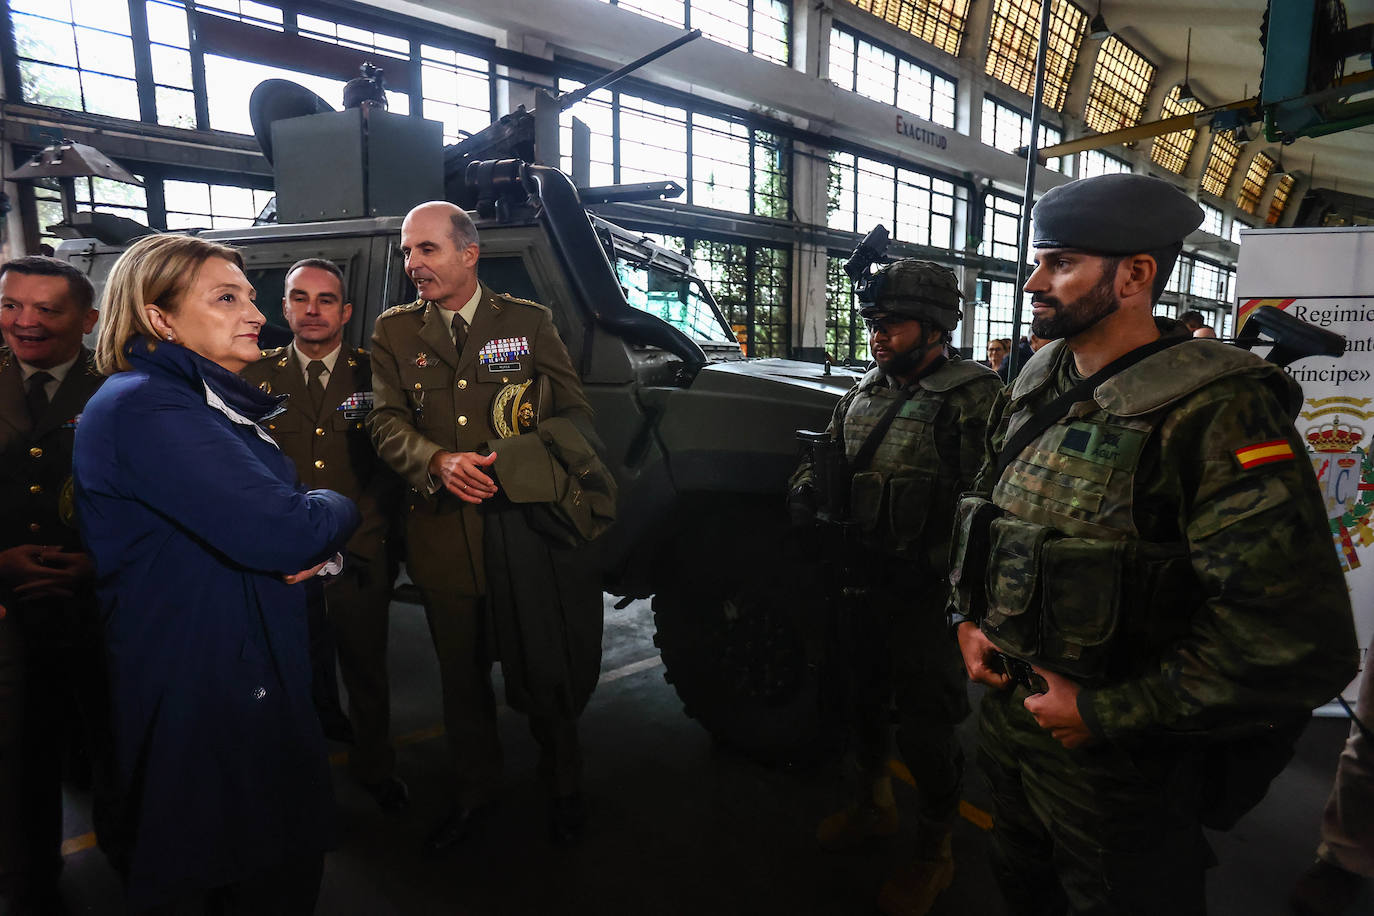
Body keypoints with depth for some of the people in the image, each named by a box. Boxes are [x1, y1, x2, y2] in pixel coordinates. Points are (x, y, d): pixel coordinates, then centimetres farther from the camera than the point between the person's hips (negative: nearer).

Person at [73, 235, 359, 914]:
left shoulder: (208, 401, 13)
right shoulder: (144, 407, -20)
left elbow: (263, 520, 15)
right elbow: (285, 533, -30)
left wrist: (312, 545, -9)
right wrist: (337, 509, -8)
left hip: (254, 674, 9)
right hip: (200, 697, -9)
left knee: (294, 844, 20)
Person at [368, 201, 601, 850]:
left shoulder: (529, 321, 2)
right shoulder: (394, 330, 7)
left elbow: (574, 415, 0)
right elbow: (386, 423, 0)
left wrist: (513, 466, -16)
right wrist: (439, 462, -20)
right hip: (443, 537, 2)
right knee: (461, 676, 17)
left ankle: (562, 787, 34)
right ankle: (471, 792, 39)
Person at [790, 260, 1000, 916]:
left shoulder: (973, 398, -14)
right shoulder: (864, 393, 7)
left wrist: (931, 566, -26)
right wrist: (808, 482, -2)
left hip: (928, 593, -7)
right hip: (861, 584, 7)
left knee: (927, 725, 7)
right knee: (861, 697, 22)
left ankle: (934, 853, 32)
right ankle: (873, 805, 48)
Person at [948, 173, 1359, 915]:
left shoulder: (1212, 415, -21)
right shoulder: (1033, 394, 2)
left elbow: (1300, 642, -25)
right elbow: (982, 517, 17)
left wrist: (1108, 714, -21)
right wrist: (968, 617, 2)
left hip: (1121, 766, -6)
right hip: (1007, 718, 7)